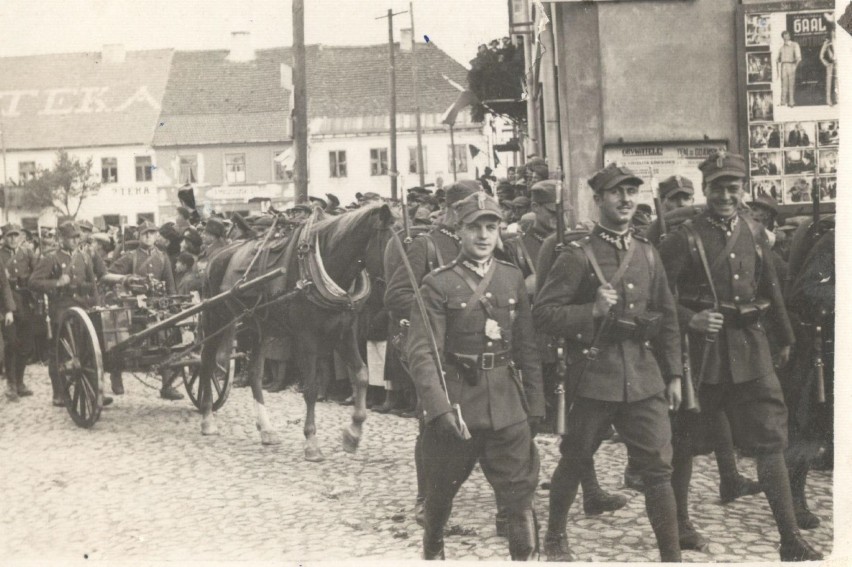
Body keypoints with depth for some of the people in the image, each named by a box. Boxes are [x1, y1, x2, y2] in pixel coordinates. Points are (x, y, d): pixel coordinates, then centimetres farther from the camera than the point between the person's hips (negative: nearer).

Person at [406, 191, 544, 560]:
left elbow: (527, 348, 10)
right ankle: (432, 551, 41)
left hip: (507, 404, 2)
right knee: (441, 492, 16)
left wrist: (535, 405, 7)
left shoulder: (513, 278, 5)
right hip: (456, 402, -2)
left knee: (521, 494, -3)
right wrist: (439, 408, -26)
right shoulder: (437, 285, -8)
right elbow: (422, 353, -15)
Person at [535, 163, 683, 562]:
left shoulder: (648, 254, 10)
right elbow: (542, 313, -9)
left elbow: (667, 318, 16)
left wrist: (674, 375, 12)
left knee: (659, 466, -1)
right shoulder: (577, 256, -6)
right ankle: (555, 537, 33)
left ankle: (671, 555, 6)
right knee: (574, 462, 12)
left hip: (644, 377, 4)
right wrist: (592, 311, -21)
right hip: (594, 376, -4)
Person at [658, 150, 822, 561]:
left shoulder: (755, 233, 6)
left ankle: (791, 538, 4)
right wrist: (690, 319, -20)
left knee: (770, 438, 0)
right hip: (703, 350, -4)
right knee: (687, 440, 9)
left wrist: (785, 338, 24)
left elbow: (771, 289, 17)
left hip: (751, 347, 4)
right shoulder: (685, 239, -9)